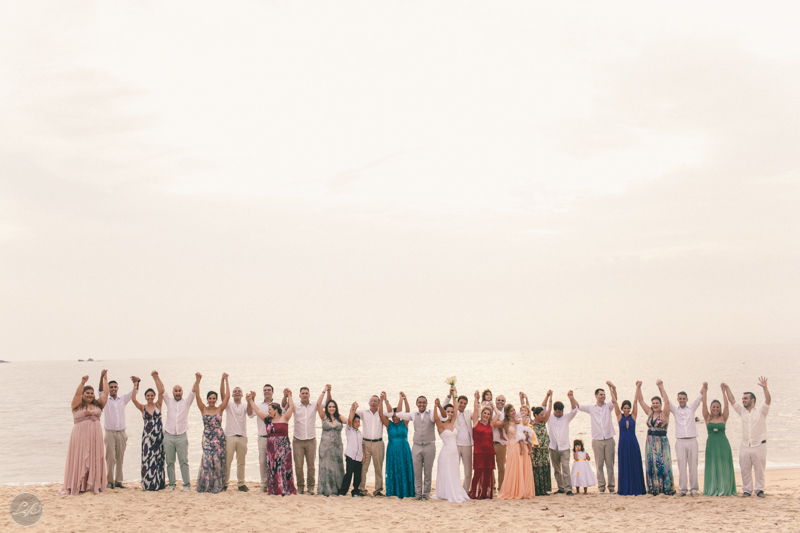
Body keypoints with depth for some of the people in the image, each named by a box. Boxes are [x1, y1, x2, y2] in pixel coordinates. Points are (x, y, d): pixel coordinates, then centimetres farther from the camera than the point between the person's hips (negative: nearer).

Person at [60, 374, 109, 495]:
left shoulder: (97, 405, 15)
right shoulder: (77, 405, 1)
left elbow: (105, 393, 15)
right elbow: (77, 394, -15)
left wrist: (105, 379, 15)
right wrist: (82, 383, -28)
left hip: (95, 436, 5)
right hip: (80, 435, -5)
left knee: (94, 461, 3)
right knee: (80, 460, -4)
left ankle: (92, 485, 7)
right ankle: (79, 486, -3)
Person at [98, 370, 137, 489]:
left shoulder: (123, 399, 12)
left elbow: (133, 391, 8)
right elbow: (100, 390, -12)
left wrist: (136, 382, -13)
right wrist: (102, 377, -29)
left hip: (122, 433, 3)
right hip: (110, 433, -3)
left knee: (120, 458, 5)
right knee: (110, 458, -7)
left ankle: (118, 481, 10)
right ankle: (110, 481, -1)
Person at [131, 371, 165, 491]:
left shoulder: (158, 405, 3)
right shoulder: (142, 408, 4)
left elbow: (161, 391, -10)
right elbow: (133, 399, -10)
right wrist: (135, 386, -12)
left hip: (158, 435, 0)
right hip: (147, 435, 0)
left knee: (158, 458, 4)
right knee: (147, 458, -2)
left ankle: (159, 482, 12)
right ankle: (148, 483, 5)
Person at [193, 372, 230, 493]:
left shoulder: (220, 409, 5)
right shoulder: (203, 409, 5)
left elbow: (227, 396, 0)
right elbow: (197, 395, -2)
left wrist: (225, 380, -3)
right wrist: (197, 380, -9)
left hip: (219, 438, 0)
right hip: (207, 438, 0)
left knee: (218, 461, -2)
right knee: (207, 460, -8)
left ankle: (217, 486, 6)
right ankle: (204, 486, 2)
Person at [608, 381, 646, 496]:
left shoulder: (633, 416, 3)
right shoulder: (619, 416, 2)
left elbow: (635, 401, 0)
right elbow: (614, 401, 1)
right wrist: (612, 388, -1)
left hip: (633, 443, 0)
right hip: (623, 443, 0)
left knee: (635, 466, 3)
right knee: (624, 467, 2)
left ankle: (636, 489, 8)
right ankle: (625, 490, 8)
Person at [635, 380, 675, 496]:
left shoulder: (664, 414, -3)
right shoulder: (649, 413, 10)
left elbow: (667, 402, -17)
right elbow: (640, 400, 10)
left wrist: (661, 387, -22)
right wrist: (638, 387, 1)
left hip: (662, 442, -5)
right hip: (650, 442, 5)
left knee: (663, 465, -5)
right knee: (651, 466, 4)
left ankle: (666, 488, 0)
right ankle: (654, 489, 9)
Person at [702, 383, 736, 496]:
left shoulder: (723, 418, 6)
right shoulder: (708, 418, 6)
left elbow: (726, 405, -2)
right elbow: (704, 404, 0)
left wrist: (723, 392, -5)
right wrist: (705, 391, -4)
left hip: (723, 444, 0)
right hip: (711, 444, 0)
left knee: (724, 467, 1)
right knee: (712, 467, 2)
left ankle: (725, 489, 6)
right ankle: (712, 490, 7)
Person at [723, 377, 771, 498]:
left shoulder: (761, 411, -1)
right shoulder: (742, 412, 12)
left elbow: (768, 401, -15)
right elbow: (732, 401, 9)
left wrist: (765, 388, -30)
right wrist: (727, 389, 1)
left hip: (759, 446, -4)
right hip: (745, 447, 4)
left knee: (759, 470, 2)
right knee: (745, 470, 4)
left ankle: (759, 489, 11)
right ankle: (747, 490, 12)